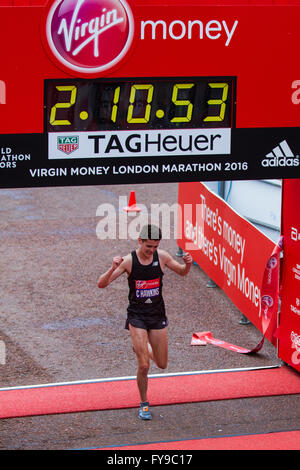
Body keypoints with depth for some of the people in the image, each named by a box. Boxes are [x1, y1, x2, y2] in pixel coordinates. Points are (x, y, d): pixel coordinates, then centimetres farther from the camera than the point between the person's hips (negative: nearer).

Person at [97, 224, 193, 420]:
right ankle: (144, 404, 12)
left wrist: (188, 264, -12)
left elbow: (182, 272, 11)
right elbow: (102, 284, -16)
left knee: (162, 364, 10)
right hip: (137, 316, -3)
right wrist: (113, 268, -35)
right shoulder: (128, 261, -14)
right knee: (144, 366, -10)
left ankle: (143, 347, 43)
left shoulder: (162, 256, -6)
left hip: (157, 315, 3)